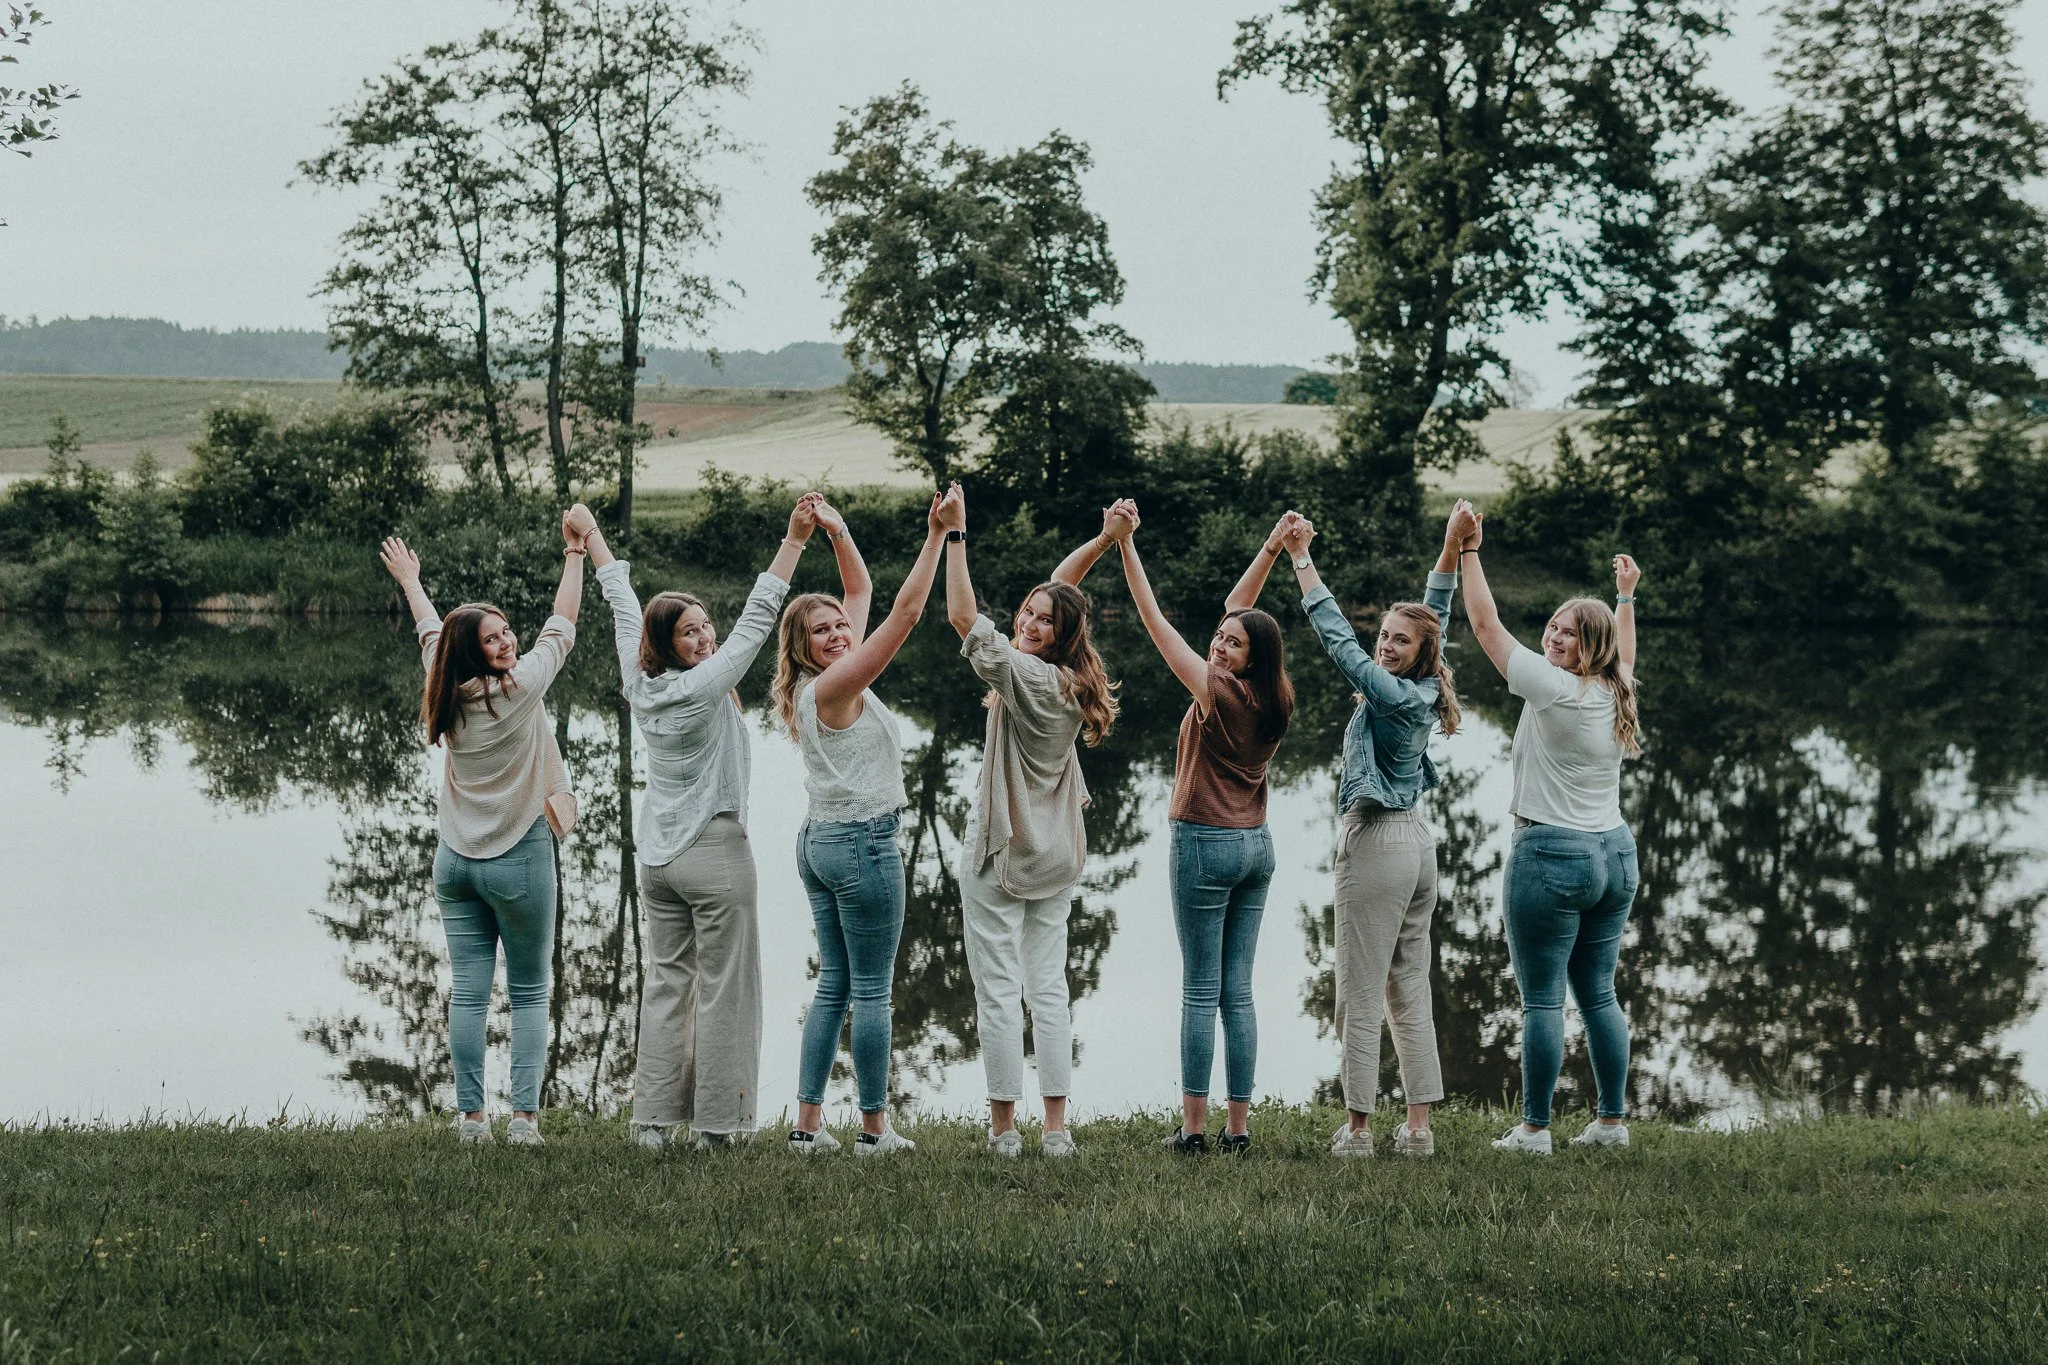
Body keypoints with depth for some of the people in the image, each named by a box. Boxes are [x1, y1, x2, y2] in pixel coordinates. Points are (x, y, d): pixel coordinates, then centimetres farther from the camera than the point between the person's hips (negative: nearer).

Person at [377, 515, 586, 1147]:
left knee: (468, 991, 5)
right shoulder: (522, 687, -13)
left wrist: (410, 582, 38)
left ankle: (470, 1116, 4)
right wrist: (575, 555, 12)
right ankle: (523, 1114, -4)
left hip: (455, 861, 5)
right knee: (530, 993, 3)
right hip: (518, 860, -5)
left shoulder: (448, 691, 1)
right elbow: (561, 624, 0)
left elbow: (430, 633, 20)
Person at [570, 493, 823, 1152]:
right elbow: (758, 616, -18)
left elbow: (623, 604, 12)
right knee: (723, 988, 0)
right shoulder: (706, 687, -15)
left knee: (665, 983, 10)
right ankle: (717, 1122, 1)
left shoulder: (641, 683, 1)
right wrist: (796, 539, -18)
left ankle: (653, 1119, 8)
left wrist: (590, 534, 25)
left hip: (657, 856, 7)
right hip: (716, 851, -7)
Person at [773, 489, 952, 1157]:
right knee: (871, 991, -3)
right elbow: (905, 613, -20)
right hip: (861, 844, -9)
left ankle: (808, 1125, 8)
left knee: (834, 984, 10)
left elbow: (862, 592, 17)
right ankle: (875, 1129, 2)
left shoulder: (823, 685, 8)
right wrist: (936, 538, -20)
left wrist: (838, 532, 9)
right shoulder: (832, 687, -15)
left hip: (821, 842, 9)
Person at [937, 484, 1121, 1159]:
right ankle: (1056, 1128, 7)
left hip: (1000, 850, -8)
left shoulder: (1025, 676, -18)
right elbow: (1057, 589, 15)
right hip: (1056, 855, 8)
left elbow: (962, 617, -23)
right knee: (1049, 988, 8)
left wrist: (955, 536, -22)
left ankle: (1004, 1127, 0)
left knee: (998, 990, -3)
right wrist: (1105, 540, 15)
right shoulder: (1073, 682, 3)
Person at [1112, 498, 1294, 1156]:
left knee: (1200, 990, -5)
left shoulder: (1217, 692, -13)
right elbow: (1234, 608, 15)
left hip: (1205, 844, -6)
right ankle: (1238, 1126, 5)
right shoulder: (1269, 700, 4)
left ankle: (1193, 1125, -4)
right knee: (1237, 991, 6)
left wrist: (1126, 544, -13)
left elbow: (1155, 621, -13)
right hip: (1256, 847, 7)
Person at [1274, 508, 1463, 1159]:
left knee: (1360, 995, -3)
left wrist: (1301, 560, -15)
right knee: (1410, 990, 10)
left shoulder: (1393, 695, -17)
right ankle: (1418, 1127, 10)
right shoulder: (1425, 692, 5)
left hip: (1377, 843, -9)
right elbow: (1436, 614, 16)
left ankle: (1358, 1128, -1)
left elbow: (1337, 638, -18)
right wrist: (1451, 549, 12)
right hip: (1417, 840, 9)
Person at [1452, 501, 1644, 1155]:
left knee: (1543, 999, -4)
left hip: (1549, 857, -8)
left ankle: (1534, 1128, -2)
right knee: (1599, 995, 13)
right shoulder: (1618, 695, 7)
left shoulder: (1554, 689, -13)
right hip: (1614, 855, 8)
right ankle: (1612, 1121, 16)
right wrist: (1626, 598, 46)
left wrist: (1467, 549, -2)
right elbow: (1625, 657, 33)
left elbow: (1487, 625, -8)